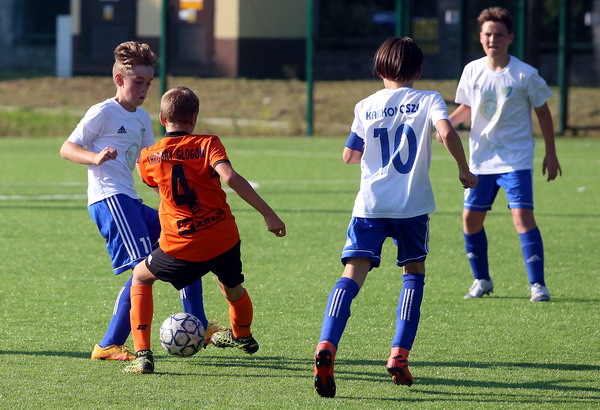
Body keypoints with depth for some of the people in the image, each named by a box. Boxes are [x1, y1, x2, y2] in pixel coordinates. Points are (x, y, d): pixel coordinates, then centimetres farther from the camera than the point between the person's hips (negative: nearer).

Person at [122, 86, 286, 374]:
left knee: (140, 278, 23)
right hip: (224, 239, 1)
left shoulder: (149, 157, 3)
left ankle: (142, 355, 9)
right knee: (232, 288, 30)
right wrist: (268, 213, -20)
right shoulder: (207, 144, -3)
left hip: (182, 248, -1)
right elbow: (230, 177, -20)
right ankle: (242, 337, 59)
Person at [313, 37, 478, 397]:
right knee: (414, 272, 20)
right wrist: (465, 170, -3)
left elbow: (349, 155, 13)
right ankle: (399, 356, 10)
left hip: (370, 205, 1)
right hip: (413, 205, -1)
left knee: (352, 276, -8)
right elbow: (447, 132, -16)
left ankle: (327, 347, -31)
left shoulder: (366, 107, 10)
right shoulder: (428, 101, 2)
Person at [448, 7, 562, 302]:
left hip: (516, 158, -4)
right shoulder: (472, 71, 1)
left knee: (522, 216, -16)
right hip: (481, 158, 4)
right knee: (470, 219, 4)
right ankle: (481, 280, 23)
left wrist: (551, 154, 1)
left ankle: (537, 285, -12)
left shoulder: (525, 75, -9)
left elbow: (542, 112, 1)